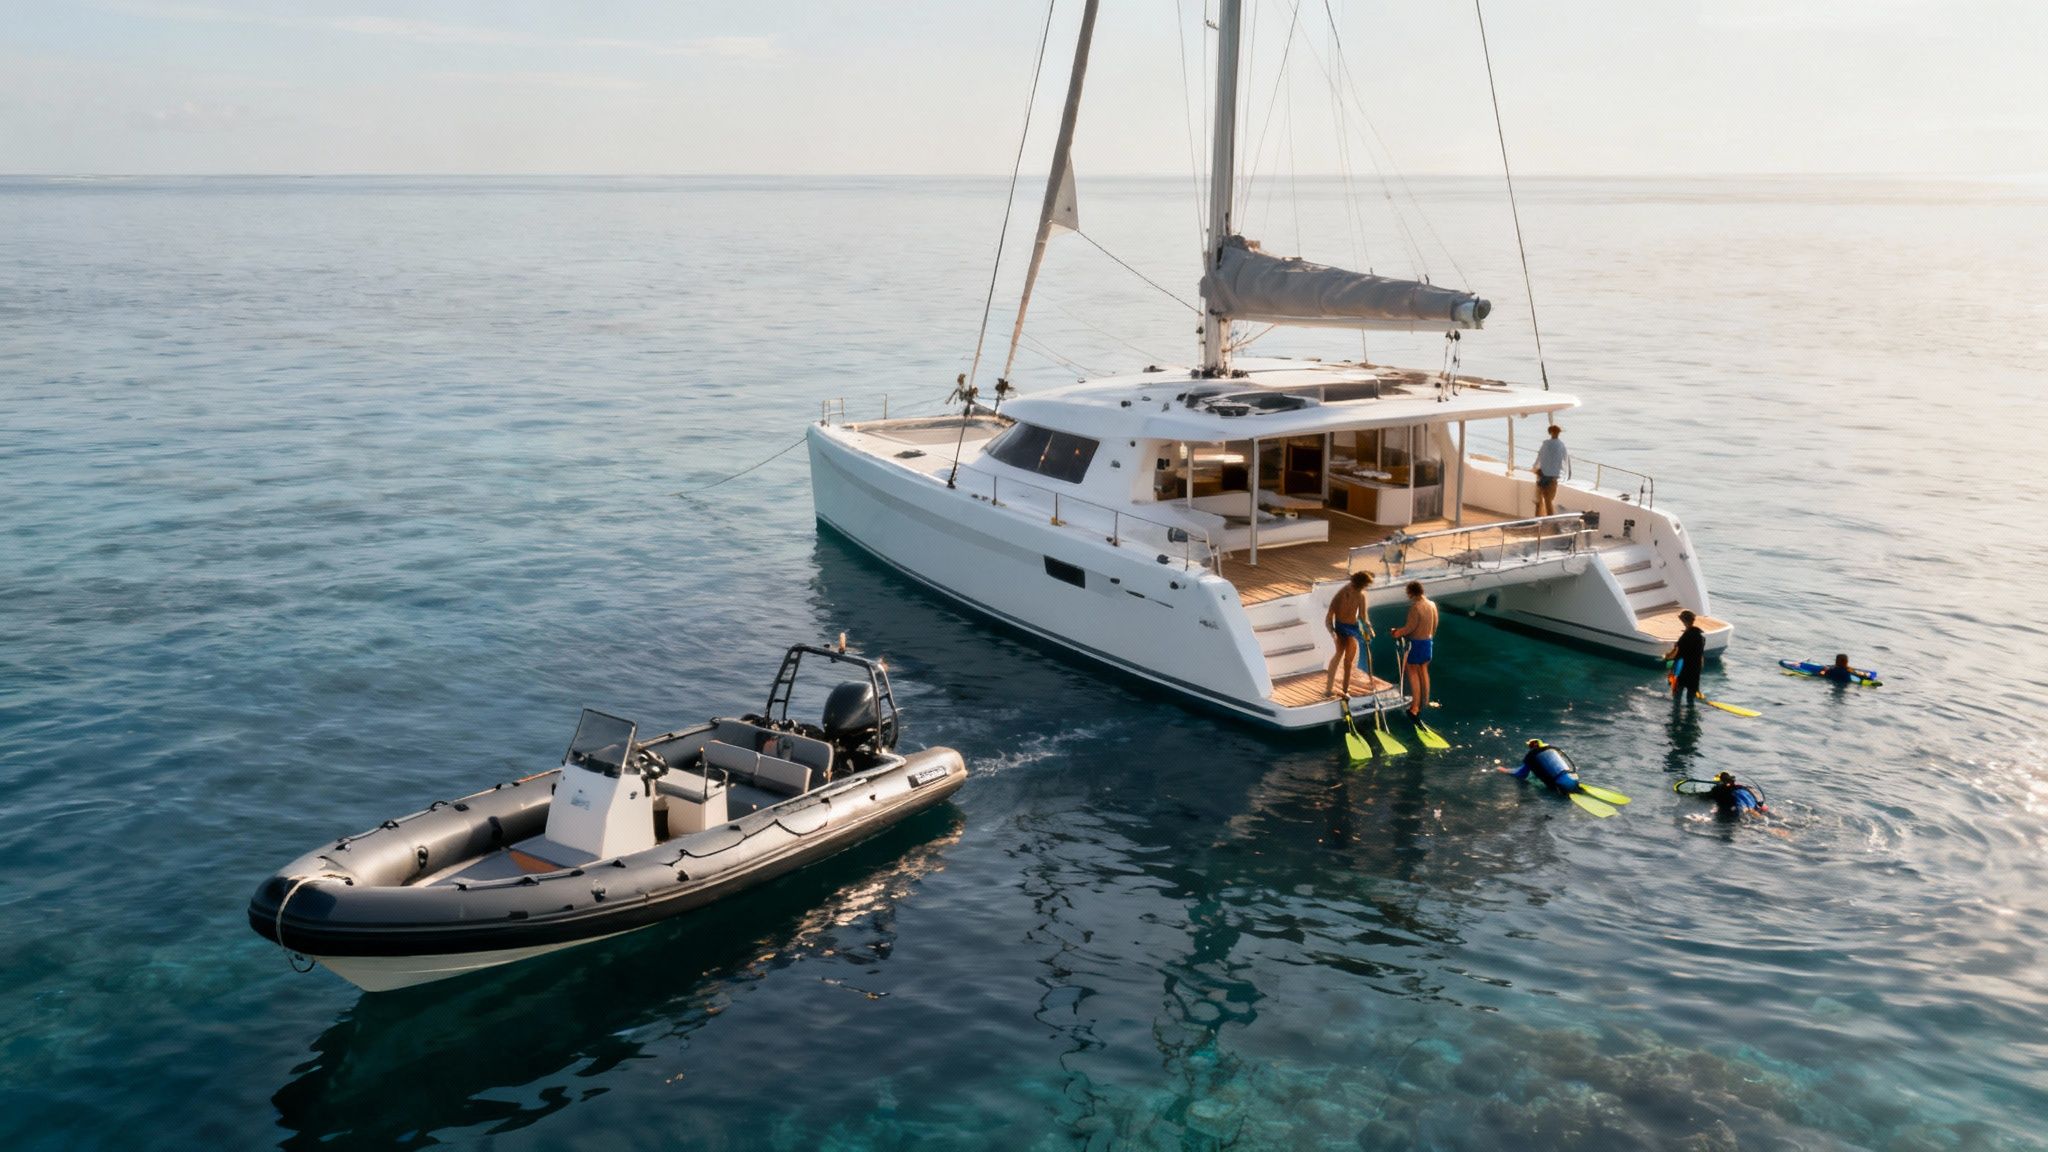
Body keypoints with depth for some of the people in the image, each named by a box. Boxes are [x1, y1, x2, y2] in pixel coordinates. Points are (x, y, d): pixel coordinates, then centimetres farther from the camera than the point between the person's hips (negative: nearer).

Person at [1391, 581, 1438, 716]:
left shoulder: (1415, 607, -23)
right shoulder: (1432, 605, 2)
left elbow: (1410, 627, -22)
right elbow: (1434, 626, 10)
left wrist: (1398, 632, -6)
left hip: (1415, 643, -7)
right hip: (1428, 642, 8)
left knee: (1413, 673, 3)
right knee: (1424, 672, 20)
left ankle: (1415, 707, 1)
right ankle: (1424, 703, 30)